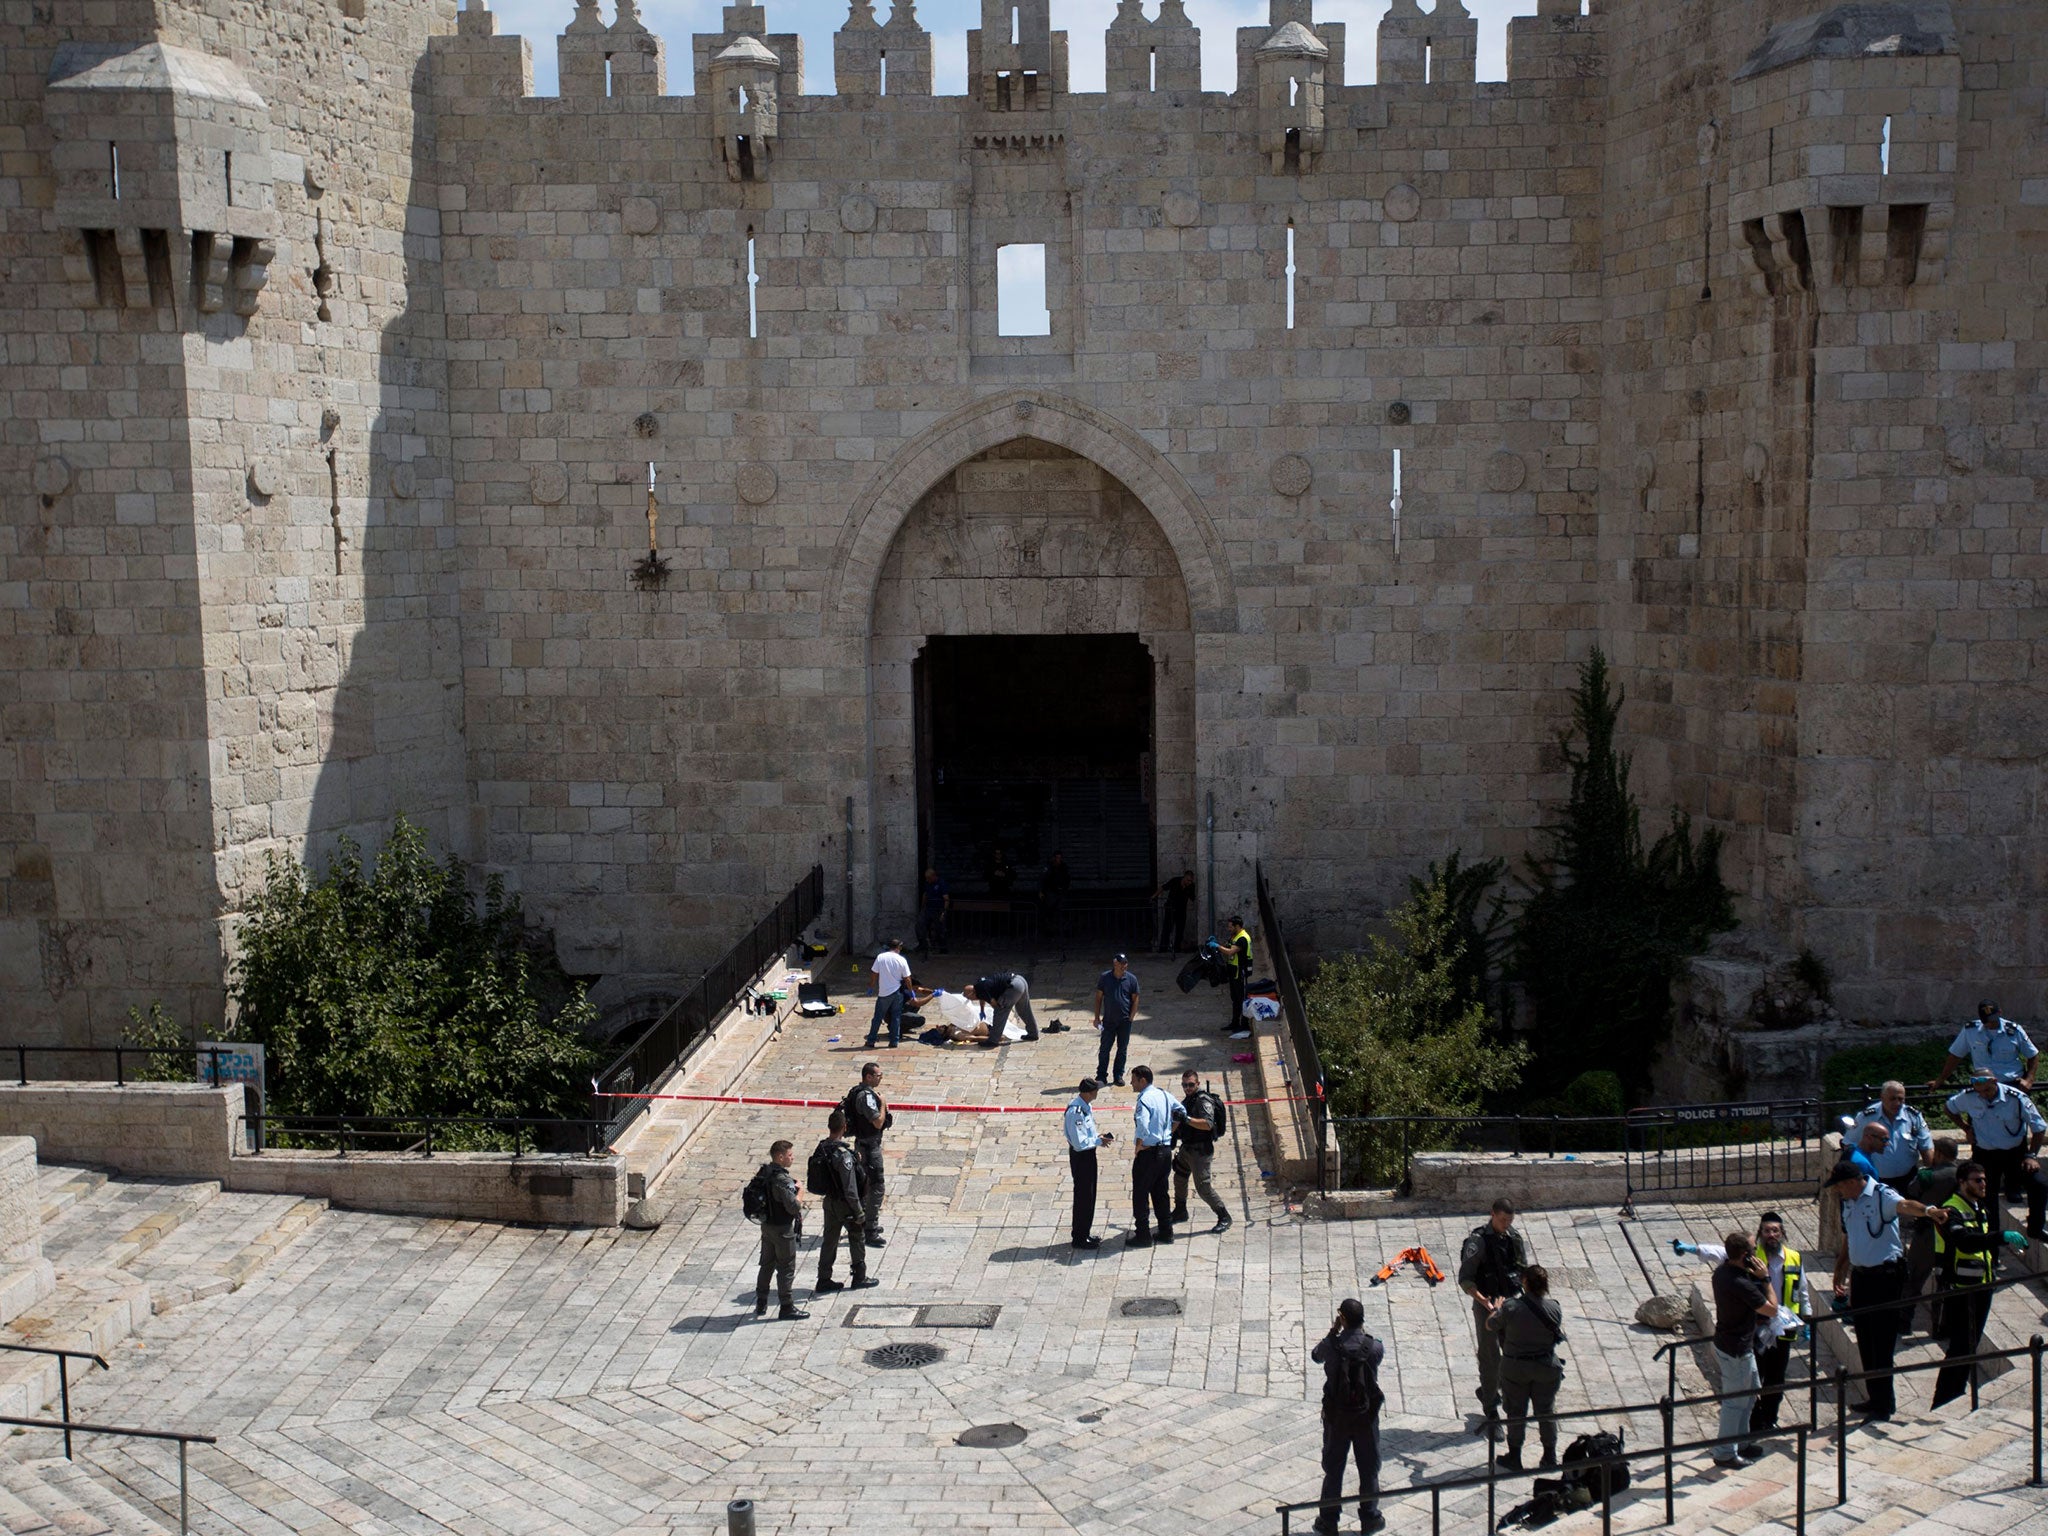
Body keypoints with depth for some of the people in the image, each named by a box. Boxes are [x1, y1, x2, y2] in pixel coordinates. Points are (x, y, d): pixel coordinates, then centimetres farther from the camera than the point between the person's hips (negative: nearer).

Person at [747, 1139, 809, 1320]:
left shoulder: (764, 1173, 2)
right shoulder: (782, 1180, -26)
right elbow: (794, 1207, -28)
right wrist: (799, 1200, -5)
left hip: (767, 1225, 9)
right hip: (783, 1229, -8)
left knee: (767, 1265, 19)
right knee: (786, 1268, 2)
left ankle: (761, 1304, 28)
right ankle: (787, 1308, 9)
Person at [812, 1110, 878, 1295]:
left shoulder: (821, 1149, -2)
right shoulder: (843, 1154, -26)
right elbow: (850, 1188, -24)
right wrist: (859, 1213, -17)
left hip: (829, 1202, 7)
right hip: (845, 1205, -7)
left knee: (829, 1240, 15)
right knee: (857, 1238, 11)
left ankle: (823, 1281, 20)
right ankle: (859, 1278, 22)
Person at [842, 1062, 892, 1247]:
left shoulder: (856, 1091, 10)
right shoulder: (867, 1096, -23)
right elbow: (878, 1122, -24)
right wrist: (882, 1102, -13)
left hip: (862, 1143, 11)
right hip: (870, 1145, -11)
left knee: (865, 1184, 22)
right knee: (876, 1187, -9)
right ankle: (871, 1232, -9)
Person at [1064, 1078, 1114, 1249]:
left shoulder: (1086, 1106, 3)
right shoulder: (1076, 1111, -28)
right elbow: (1079, 1142, -27)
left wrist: (1098, 1136, 1)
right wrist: (1099, 1141, -16)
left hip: (1088, 1153, 10)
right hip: (1080, 1156, -10)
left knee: (1089, 1195, 19)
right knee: (1083, 1196, 2)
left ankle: (1085, 1233, 32)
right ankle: (1079, 1239, 14)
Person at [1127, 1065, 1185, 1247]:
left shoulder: (1144, 1100, -19)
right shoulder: (1164, 1094, 7)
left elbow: (1142, 1127, -32)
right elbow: (1181, 1113, 19)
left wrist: (1138, 1148, -18)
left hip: (1149, 1152, -8)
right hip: (1166, 1150, 8)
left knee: (1140, 1194, 3)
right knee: (1160, 1193, 19)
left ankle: (1143, 1236, 6)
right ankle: (1166, 1232, 23)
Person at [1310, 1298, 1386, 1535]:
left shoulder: (1332, 1345, -18)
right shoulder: (1374, 1347, -17)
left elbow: (1316, 1356, 4)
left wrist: (1333, 1332, 4)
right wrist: (1360, 1332, 7)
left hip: (1336, 1416, 0)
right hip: (1366, 1416, 0)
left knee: (1333, 1468, 13)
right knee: (1369, 1467, 17)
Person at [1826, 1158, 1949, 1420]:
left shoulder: (1881, 1195, -14)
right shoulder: (1847, 1202, 10)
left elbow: (1904, 1205, -36)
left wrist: (1928, 1211, -57)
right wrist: (1839, 1276, 17)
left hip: (1885, 1275, -8)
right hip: (1859, 1276, 8)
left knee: (1882, 1342, -3)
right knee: (1865, 1341, 14)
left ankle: (1884, 1404, 5)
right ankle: (1875, 1398, 26)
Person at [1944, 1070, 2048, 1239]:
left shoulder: (2016, 1098, -18)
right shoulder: (1968, 1097, -12)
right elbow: (1950, 1108, 12)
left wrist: (2032, 1155, -13)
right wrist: (1966, 1128, 2)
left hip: (2015, 1153, -1)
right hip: (1985, 1154, 1)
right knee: (1987, 1199, 0)